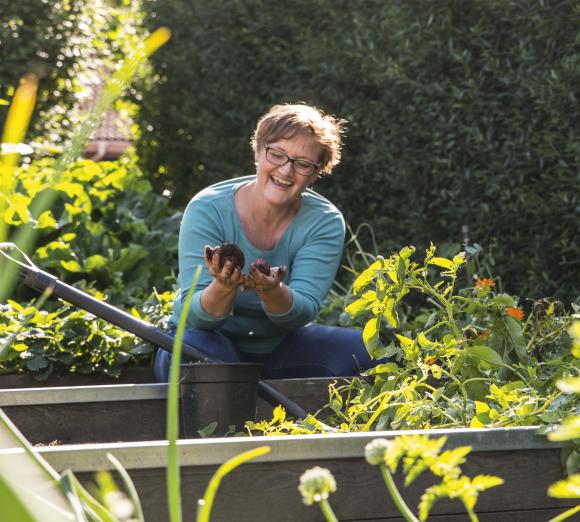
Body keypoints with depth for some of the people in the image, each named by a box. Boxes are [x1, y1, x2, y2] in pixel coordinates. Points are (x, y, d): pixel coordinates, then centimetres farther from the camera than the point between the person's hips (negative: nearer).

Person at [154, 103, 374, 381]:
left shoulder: (325, 222, -9)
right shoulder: (207, 210, -16)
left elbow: (302, 313, -20)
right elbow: (196, 315, -23)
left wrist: (271, 291, -44)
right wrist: (223, 288, -46)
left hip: (280, 347, 3)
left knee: (366, 351, -22)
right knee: (198, 352, -38)